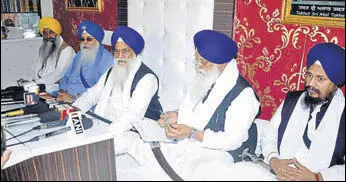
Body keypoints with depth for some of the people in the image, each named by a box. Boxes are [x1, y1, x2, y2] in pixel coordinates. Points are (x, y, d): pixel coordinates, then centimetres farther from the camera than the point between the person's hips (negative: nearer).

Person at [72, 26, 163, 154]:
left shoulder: (147, 78, -13)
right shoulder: (111, 72, 15)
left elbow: (133, 116, -23)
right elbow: (92, 94, 20)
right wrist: (76, 109, -1)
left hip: (132, 131, -7)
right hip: (106, 125, 8)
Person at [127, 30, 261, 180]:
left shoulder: (242, 94, -14)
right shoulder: (202, 79, 8)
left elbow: (233, 140, -16)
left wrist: (192, 133, -23)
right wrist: (177, 116, -1)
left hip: (216, 152, -7)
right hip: (182, 144, 7)